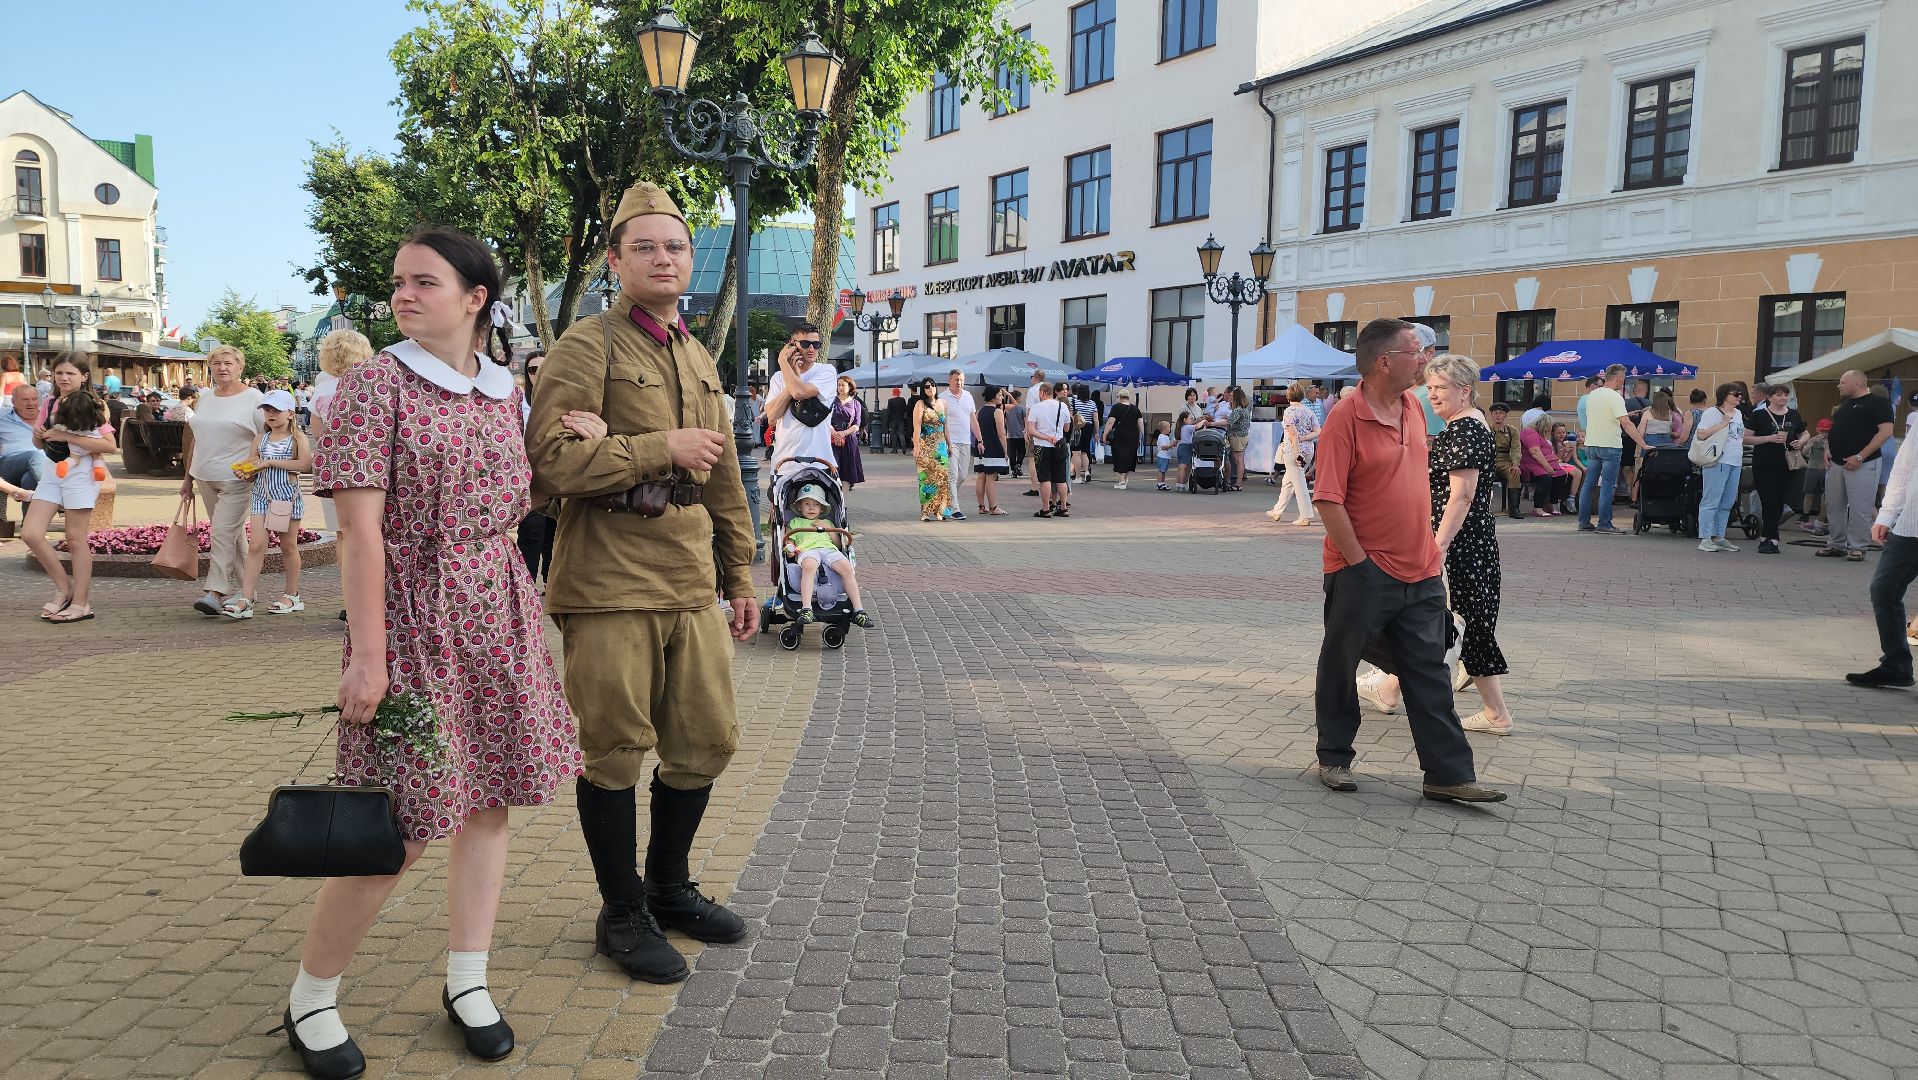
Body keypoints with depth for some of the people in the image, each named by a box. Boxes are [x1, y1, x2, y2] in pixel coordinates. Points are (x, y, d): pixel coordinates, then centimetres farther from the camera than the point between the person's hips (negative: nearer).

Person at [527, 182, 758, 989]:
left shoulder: (700, 361, 17)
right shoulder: (586, 346, -6)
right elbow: (550, 461, -19)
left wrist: (740, 577, 19)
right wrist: (663, 448, -17)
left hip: (691, 585, 7)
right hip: (609, 586, -7)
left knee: (707, 740, 11)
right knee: (617, 750, 2)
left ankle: (668, 885, 31)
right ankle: (621, 913, 20)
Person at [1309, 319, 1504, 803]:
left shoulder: (1414, 407, 9)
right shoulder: (1346, 417, -15)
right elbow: (1328, 500, -18)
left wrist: (1431, 545, 19)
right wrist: (1359, 563, -17)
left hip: (1420, 572, 7)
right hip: (1363, 574, -7)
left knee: (1429, 673, 8)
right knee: (1340, 666, 8)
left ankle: (1449, 774, 13)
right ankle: (1334, 758, 24)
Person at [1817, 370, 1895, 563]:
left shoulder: (1877, 403, -5)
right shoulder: (1844, 404, 19)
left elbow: (1886, 431, -14)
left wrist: (1860, 456, -19)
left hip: (1861, 465, -8)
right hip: (1835, 465, 8)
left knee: (1859, 508, -5)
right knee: (1834, 506, 9)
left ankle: (1856, 547, 1)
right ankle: (1836, 545, 17)